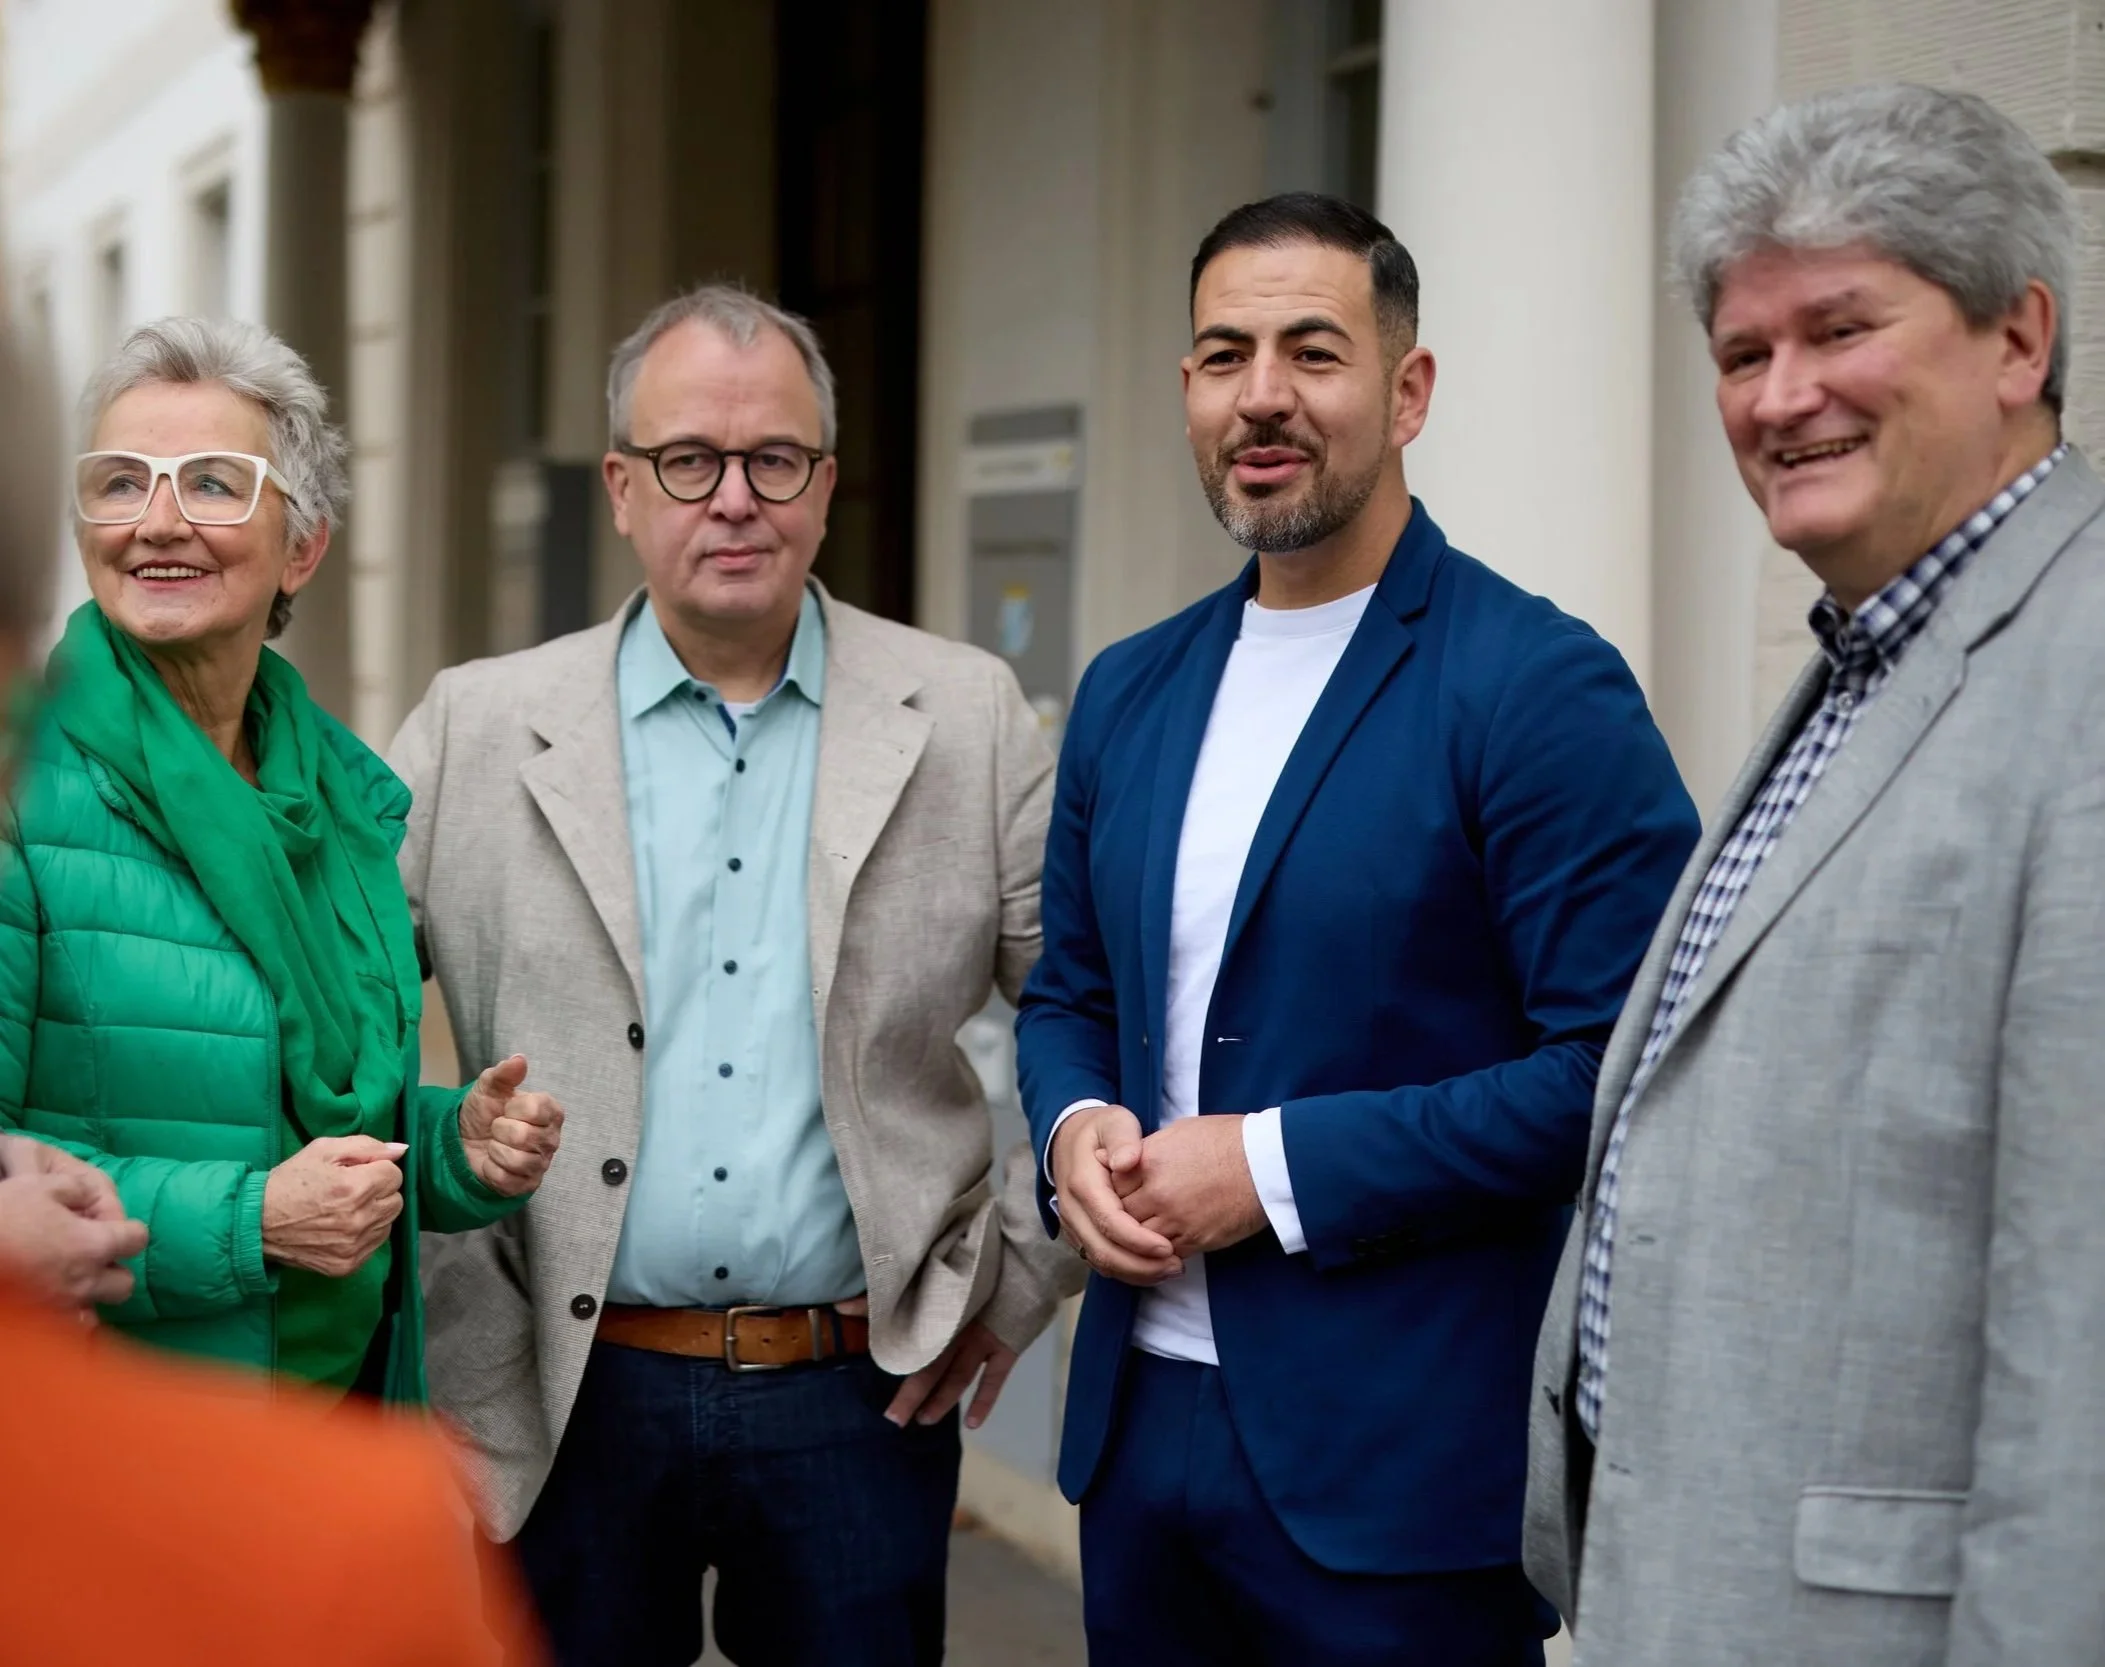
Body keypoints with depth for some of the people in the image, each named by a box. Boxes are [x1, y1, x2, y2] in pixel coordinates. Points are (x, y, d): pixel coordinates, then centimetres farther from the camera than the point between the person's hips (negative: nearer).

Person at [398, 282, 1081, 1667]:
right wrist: (426, 1287, -1)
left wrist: (1020, 1270, 2)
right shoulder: (478, 732, 2)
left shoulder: (968, 721, 2)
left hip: (862, 1396, 0)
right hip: (571, 1399, 0)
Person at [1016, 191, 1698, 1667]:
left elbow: (1616, 1071, -16)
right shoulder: (1128, 693, 11)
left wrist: (1280, 1164, -17)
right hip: (1139, 1425, 6)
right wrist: (1075, 1127, -2)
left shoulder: (1542, 688, -11)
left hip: (1406, 1469, -6)